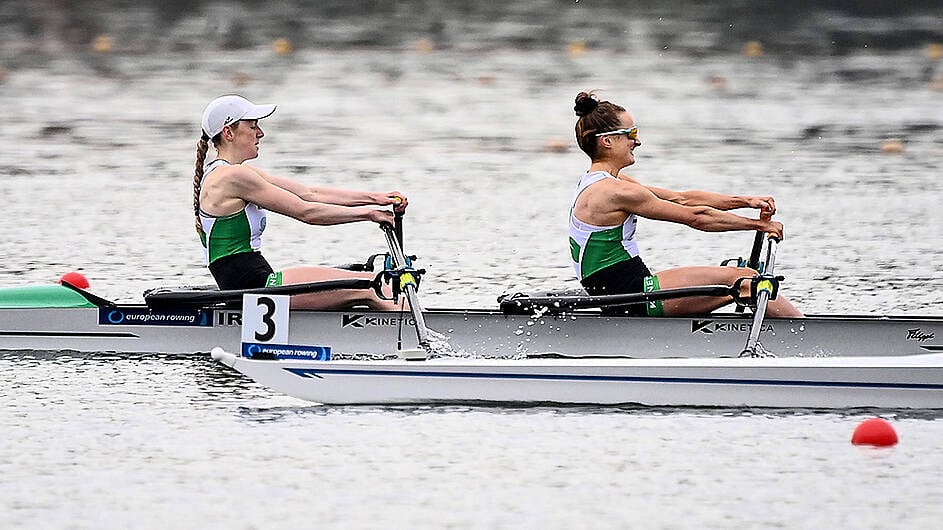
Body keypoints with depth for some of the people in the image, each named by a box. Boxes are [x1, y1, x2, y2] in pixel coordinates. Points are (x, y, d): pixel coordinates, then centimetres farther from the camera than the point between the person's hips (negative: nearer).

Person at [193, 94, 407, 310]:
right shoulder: (230, 177, -14)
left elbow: (308, 193, 14)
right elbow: (305, 211, -13)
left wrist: (375, 198, 6)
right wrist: (368, 213, -5)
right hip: (255, 288, -10)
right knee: (368, 288, -12)